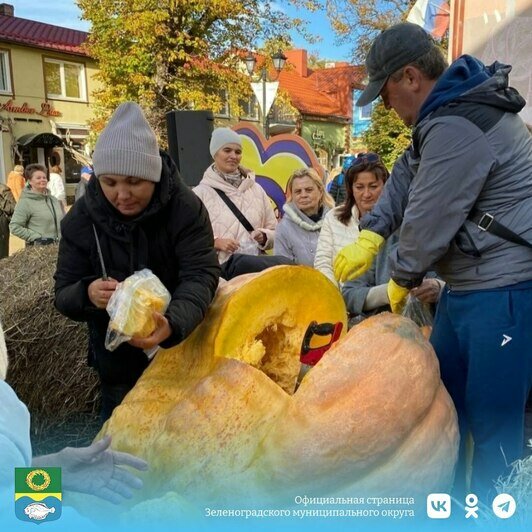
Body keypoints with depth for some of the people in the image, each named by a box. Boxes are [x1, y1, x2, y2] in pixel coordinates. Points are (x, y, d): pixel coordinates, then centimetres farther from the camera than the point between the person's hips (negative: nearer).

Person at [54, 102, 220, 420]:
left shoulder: (186, 207, -19)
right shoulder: (81, 218, -12)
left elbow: (201, 274, -27)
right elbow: (64, 295, -9)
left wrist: (173, 324, -47)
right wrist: (87, 294, -34)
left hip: (182, 349, -1)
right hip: (118, 360, 1)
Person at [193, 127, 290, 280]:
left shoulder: (256, 189, 18)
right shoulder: (200, 193, 6)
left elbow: (274, 231, 21)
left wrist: (264, 236, -2)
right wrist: (215, 242, -15)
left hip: (258, 261, 5)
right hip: (225, 265, -5)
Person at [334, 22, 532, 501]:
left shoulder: (456, 128, -23)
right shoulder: (450, 109, 10)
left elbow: (430, 218, -19)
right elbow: (408, 174, 15)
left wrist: (402, 278, -1)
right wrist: (370, 234, 3)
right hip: (466, 284, 11)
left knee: (493, 419, 2)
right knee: (441, 399, 19)